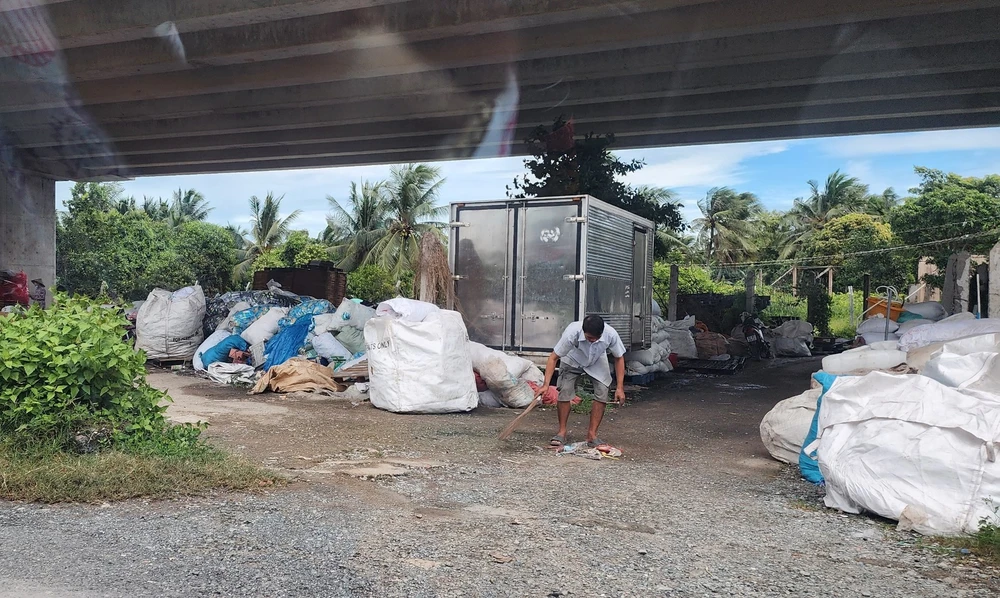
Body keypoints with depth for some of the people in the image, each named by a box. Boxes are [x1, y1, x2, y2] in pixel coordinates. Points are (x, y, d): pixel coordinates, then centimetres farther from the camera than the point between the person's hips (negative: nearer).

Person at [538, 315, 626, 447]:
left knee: (602, 394, -13)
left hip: (597, 363, 2)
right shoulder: (572, 332, -40)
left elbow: (619, 358, -16)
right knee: (564, 392, -16)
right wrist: (546, 384, -39)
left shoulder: (611, 334, -35)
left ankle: (592, 434, -1)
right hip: (573, 361, -2)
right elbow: (553, 358, -31)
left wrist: (620, 388, -18)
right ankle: (562, 432, 0)